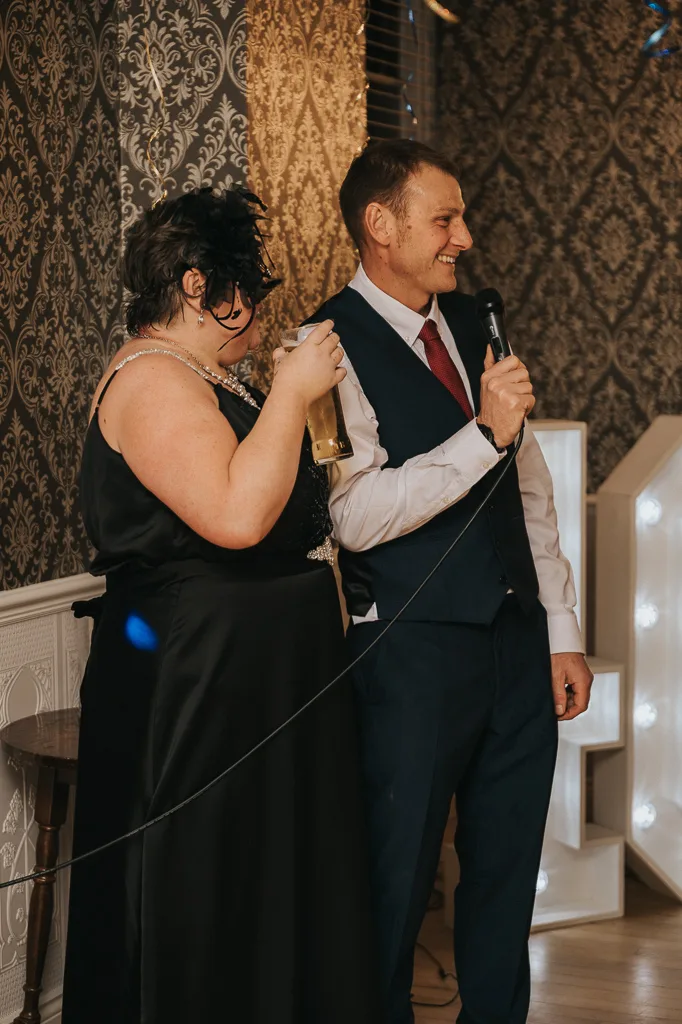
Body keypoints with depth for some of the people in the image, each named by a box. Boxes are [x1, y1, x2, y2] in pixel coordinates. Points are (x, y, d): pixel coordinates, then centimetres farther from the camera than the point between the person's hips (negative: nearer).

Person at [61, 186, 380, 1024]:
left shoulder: (202, 381, 16)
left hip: (262, 673, 11)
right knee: (208, 900, 0)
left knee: (275, 887, 17)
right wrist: (291, 391, -21)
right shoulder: (151, 379, -16)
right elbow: (235, 516, -28)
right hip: (195, 679, -11)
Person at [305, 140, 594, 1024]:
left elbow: (528, 485, 14)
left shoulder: (471, 321, 11)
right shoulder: (332, 347, -11)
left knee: (507, 868, 16)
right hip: (413, 650, -6)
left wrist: (560, 628, 11)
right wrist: (482, 434, -24)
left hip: (517, 639, 7)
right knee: (397, 878, 4)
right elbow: (357, 516, -21)